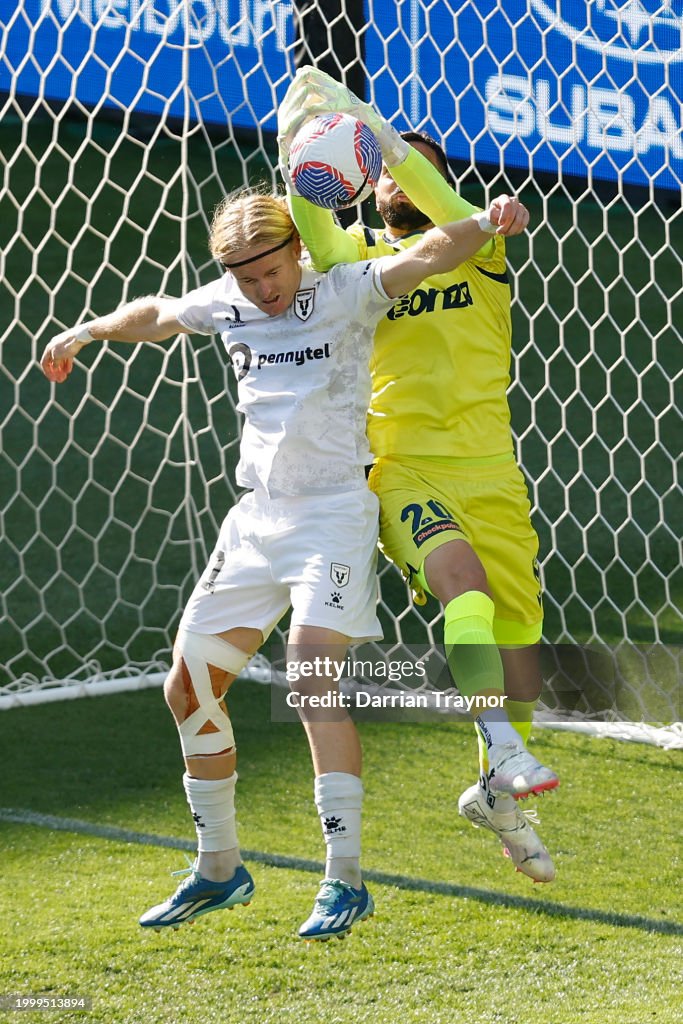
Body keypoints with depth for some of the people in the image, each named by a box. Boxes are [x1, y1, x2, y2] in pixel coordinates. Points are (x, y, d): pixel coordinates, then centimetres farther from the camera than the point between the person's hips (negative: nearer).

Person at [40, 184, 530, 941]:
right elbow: (158, 315, 27)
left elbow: (426, 255, -25)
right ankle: (219, 869, 23)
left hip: (335, 515, -7)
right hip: (257, 517, 7)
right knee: (188, 688, 8)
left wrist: (483, 223, -44)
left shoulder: (346, 293, -9)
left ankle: (345, 879, -19)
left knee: (312, 679, -23)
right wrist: (87, 332, 42)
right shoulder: (225, 306, 6)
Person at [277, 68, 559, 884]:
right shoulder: (360, 258, 11)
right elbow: (319, 240, -13)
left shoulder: (479, 250, 9)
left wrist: (369, 126, -20)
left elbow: (449, 213, -14)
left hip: (487, 470, 2)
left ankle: (497, 792, 25)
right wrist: (301, 156, -27)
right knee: (462, 578, -31)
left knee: (517, 625, 5)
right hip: (401, 471, -2)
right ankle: (502, 747, -27)